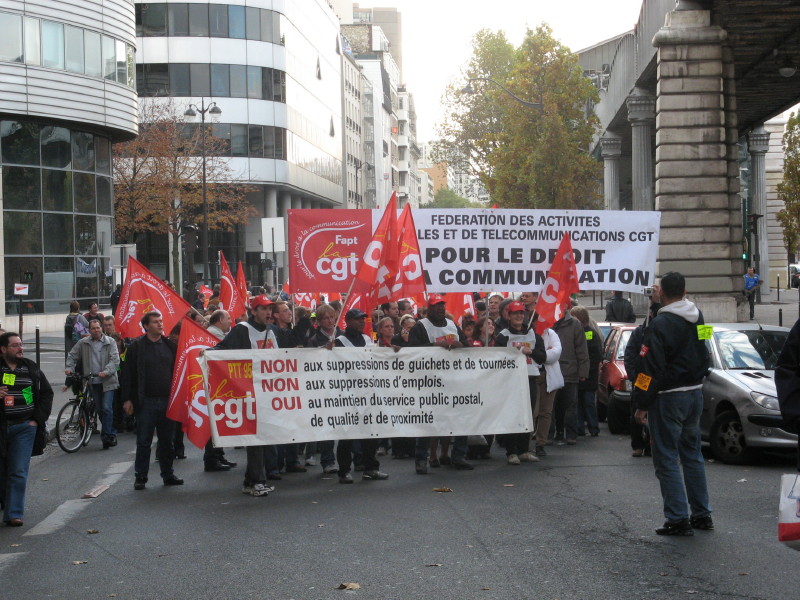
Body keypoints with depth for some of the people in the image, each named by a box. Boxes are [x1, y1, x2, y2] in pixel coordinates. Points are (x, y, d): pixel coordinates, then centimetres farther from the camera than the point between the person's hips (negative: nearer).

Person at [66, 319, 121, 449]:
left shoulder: (110, 342, 1)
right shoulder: (83, 343, 9)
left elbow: (115, 360, -7)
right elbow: (72, 356, 17)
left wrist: (106, 371, -22)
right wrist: (69, 368, -1)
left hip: (107, 381, -4)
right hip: (93, 382, 4)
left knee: (106, 408, -14)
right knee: (100, 409, 9)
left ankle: (106, 435, -8)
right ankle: (111, 434, 21)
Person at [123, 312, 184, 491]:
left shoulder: (170, 346, 9)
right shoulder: (137, 347, -1)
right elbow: (129, 374, -2)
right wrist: (128, 399, -7)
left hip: (167, 400, 3)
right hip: (146, 401, -3)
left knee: (168, 440, 10)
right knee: (143, 442, 1)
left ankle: (168, 474, 19)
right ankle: (140, 476, 8)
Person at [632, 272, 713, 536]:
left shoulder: (661, 324, -16)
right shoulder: (697, 318, 7)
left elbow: (651, 368, -16)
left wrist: (642, 405, -12)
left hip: (669, 398, -8)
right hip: (695, 393, 8)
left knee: (667, 459, -2)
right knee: (692, 454, 17)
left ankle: (678, 519, -4)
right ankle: (702, 514, 20)